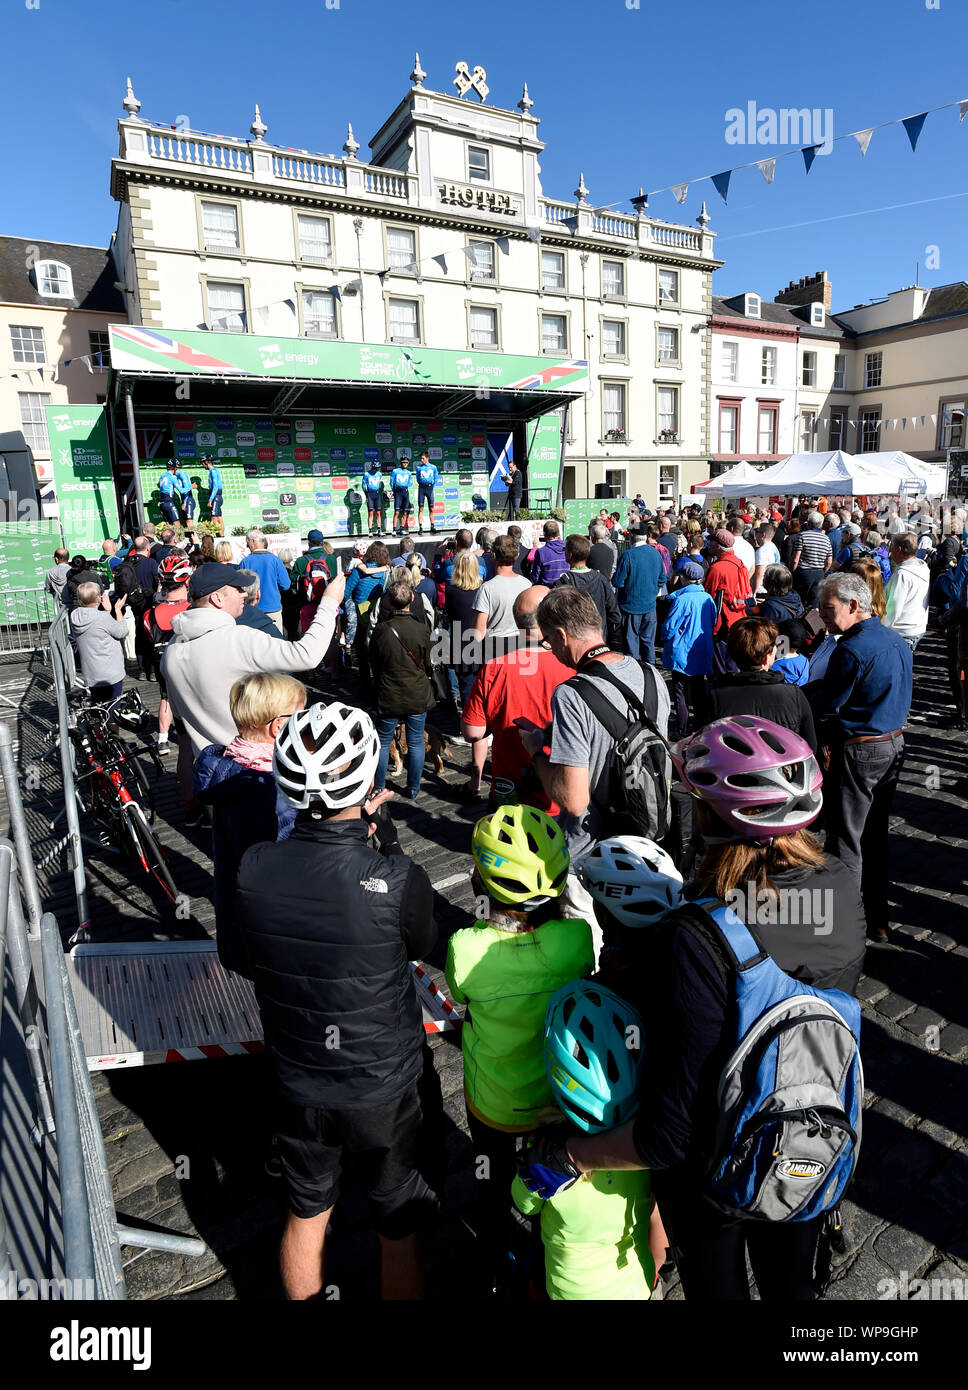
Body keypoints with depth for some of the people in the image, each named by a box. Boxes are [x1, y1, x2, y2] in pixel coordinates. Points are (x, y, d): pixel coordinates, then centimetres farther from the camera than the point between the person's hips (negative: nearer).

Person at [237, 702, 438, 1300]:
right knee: (399, 1232, 22)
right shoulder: (398, 879, -30)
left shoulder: (253, 868, -20)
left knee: (307, 1215, 29)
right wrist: (387, 845, -5)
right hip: (384, 1092, -3)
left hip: (299, 1087, 4)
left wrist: (360, 827, -2)